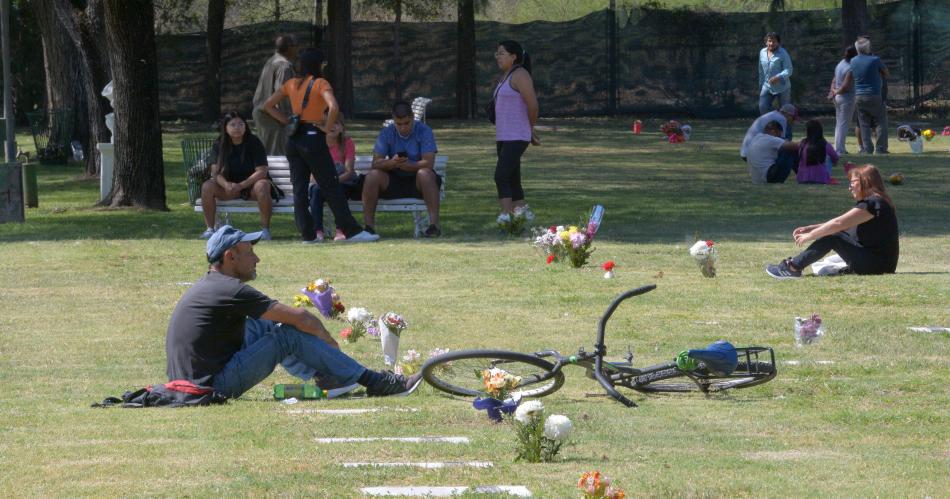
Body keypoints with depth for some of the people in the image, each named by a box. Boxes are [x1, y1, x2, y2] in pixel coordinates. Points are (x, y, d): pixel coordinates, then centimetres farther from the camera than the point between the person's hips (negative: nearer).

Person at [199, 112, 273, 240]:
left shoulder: (254, 143, -9)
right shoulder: (219, 145, 0)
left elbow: (262, 171, -16)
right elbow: (216, 172, -7)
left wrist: (241, 185, -27)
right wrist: (226, 185, -30)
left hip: (251, 183, -3)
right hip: (229, 185, 3)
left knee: (262, 186, -38)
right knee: (207, 186, -25)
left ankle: (265, 229, -27)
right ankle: (209, 229, -18)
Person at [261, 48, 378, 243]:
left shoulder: (291, 84, 9)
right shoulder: (320, 83, -9)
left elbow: (268, 105, 13)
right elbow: (333, 107, -25)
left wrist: (287, 122, 10)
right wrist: (327, 127, -10)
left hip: (294, 139, 6)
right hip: (313, 138, -6)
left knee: (299, 189, 7)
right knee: (331, 187, -2)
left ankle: (307, 234, 4)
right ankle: (351, 231, -2)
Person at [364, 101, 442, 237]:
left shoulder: (424, 131, -9)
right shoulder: (387, 133, -1)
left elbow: (428, 163, -21)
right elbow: (376, 163, -9)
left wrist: (408, 166, -39)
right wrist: (391, 163, -32)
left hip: (417, 181, -3)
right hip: (393, 182, 3)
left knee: (425, 174, -36)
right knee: (372, 176, -24)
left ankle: (434, 224, -36)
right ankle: (369, 226, -21)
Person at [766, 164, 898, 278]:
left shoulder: (873, 203, -16)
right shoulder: (873, 201, 17)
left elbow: (839, 223, -18)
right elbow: (842, 225, 16)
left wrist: (809, 236, -10)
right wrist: (809, 229, 9)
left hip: (878, 265, -10)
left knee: (832, 237, -13)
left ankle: (793, 268, -12)